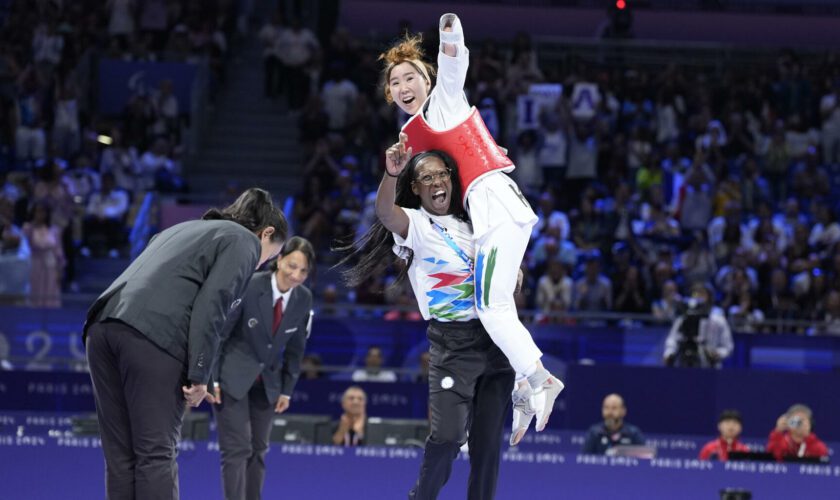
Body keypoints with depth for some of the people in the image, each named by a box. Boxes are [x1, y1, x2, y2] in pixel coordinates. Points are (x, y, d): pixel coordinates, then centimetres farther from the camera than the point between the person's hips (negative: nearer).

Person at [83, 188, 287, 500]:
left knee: (121, 458, 8)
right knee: (156, 455, -5)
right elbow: (211, 304, -5)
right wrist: (200, 375, -6)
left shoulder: (184, 229, 35)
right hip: (154, 336, -7)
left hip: (102, 325, 7)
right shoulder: (244, 241, 11)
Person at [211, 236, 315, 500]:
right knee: (237, 449, -13)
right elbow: (218, 331, -14)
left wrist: (287, 390, 7)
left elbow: (295, 348, 6)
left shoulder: (304, 298, -6)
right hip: (232, 377, -5)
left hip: (267, 382, 5)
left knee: (257, 451, 5)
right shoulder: (249, 287, -21)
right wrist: (211, 379, -15)